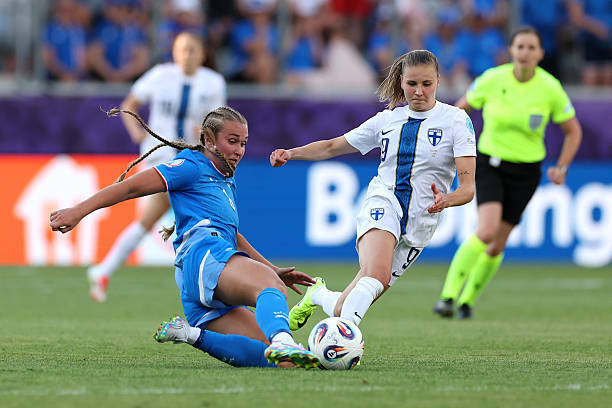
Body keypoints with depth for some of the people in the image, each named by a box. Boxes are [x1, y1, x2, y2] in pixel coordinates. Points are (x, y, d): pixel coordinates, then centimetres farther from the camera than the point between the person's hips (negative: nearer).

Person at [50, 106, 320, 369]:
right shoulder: (193, 166, 10)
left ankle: (191, 334, -16)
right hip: (204, 252, -9)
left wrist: (274, 271, 41)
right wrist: (79, 211, -9)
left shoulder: (226, 183, 36)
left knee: (266, 358, -10)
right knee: (271, 287, -39)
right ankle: (283, 343, -68)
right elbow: (133, 187, 2)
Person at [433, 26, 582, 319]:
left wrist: (562, 168, -5)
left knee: (497, 245, 3)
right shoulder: (492, 79, -10)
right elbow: (462, 107, 8)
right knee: (487, 231, -24)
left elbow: (573, 131, 3)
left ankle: (468, 300, 25)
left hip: (525, 171, 1)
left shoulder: (550, 88, -10)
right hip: (489, 163, -1)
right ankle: (448, 296, -19)